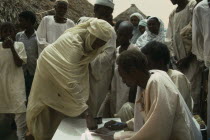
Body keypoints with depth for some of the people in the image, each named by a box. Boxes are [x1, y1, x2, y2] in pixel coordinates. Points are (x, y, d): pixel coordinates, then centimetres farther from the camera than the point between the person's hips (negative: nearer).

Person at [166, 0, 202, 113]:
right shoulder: (172, 15, 17)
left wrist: (189, 57, -11)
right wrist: (173, 56, 1)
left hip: (192, 58, -6)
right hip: (179, 61, 6)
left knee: (193, 92, -10)